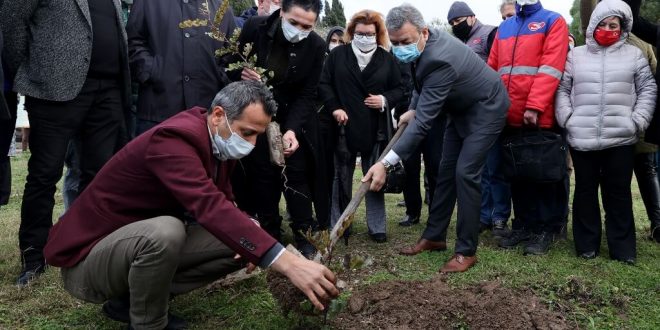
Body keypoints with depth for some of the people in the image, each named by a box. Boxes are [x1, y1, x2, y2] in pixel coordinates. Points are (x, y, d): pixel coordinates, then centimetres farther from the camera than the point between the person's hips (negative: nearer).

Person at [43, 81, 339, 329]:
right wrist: (288, 263, -50)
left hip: (146, 241, 8)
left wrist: (246, 230, -14)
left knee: (238, 245, -3)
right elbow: (210, 207, -44)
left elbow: (221, 201, 10)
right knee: (165, 230, -38)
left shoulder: (221, 141, -1)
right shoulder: (174, 139, -29)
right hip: (87, 256, -8)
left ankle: (130, 300, 5)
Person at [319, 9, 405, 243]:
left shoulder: (387, 59, 5)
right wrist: (334, 108, -12)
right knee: (342, 178, 10)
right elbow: (324, 84, 2)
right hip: (344, 127, 0)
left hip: (376, 130, 0)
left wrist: (385, 100, -12)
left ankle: (377, 226, 17)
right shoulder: (338, 55, 3)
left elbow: (399, 89, 8)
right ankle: (338, 225, 22)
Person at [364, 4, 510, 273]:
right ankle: (434, 236, 20)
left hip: (485, 109, -9)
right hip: (460, 109, 9)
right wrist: (412, 108, 1)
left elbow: (424, 120, -43)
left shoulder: (439, 60, -38)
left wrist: (386, 163, -47)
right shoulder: (425, 44, -11)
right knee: (446, 171, 10)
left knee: (465, 173, -14)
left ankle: (467, 251, -3)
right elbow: (423, 84, 12)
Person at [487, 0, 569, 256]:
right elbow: (492, 68, 15)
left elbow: (551, 67, -10)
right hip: (509, 115, 5)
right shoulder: (504, 28, 18)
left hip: (539, 116, -5)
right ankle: (524, 224, 24)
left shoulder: (553, 21, 1)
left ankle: (545, 229, 14)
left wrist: (534, 105, -19)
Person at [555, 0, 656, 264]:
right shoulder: (576, 55, 11)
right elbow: (562, 89, 9)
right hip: (582, 138, 1)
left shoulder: (634, 54, 10)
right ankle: (587, 245, 18)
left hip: (621, 139, 0)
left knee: (619, 192, 5)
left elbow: (647, 89, 8)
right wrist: (567, 119, -5)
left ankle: (623, 248, 14)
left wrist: (637, 121, -4)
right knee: (585, 191, 7)